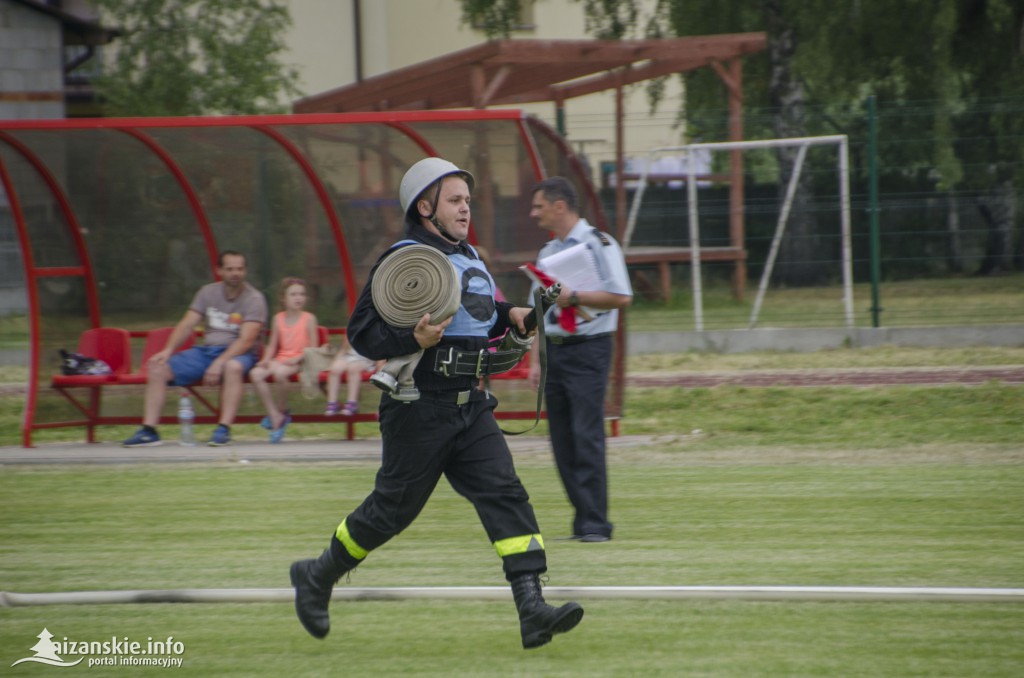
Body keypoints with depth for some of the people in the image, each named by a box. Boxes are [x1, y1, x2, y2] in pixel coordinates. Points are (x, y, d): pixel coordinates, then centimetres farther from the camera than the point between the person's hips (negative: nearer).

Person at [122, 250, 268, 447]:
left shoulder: (253, 298, -6)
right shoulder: (208, 292, 9)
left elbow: (246, 340, -17)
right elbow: (187, 324, 4)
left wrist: (219, 363, -30)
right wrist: (168, 350, -14)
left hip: (238, 354, -5)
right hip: (205, 350, 5)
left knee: (233, 367, -42)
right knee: (158, 368, -12)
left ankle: (224, 429, -43)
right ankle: (148, 431, -14)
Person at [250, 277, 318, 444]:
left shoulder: (308, 319, 1)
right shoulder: (278, 319, 13)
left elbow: (313, 347, -3)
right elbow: (272, 344, 16)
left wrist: (297, 359, -16)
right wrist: (266, 359, -2)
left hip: (299, 361, -5)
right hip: (279, 359, 5)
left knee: (279, 372, -38)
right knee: (256, 374, -24)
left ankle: (283, 411, -12)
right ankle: (275, 417, -21)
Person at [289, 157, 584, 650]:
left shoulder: (468, 257, 16)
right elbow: (362, 332, -16)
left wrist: (508, 315, 14)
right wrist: (415, 340, -30)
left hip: (471, 406, 7)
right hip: (420, 409, -7)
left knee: (505, 495, -8)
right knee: (393, 508, 4)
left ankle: (532, 610, -16)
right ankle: (316, 578, 27)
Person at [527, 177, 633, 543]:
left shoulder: (599, 244, -6)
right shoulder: (547, 253, 17)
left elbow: (621, 296, -15)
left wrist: (572, 297, -17)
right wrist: (536, 360, 13)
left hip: (588, 350, -8)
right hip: (554, 349, 8)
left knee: (586, 436, -13)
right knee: (562, 440, 5)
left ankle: (596, 523, -12)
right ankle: (583, 521, 9)